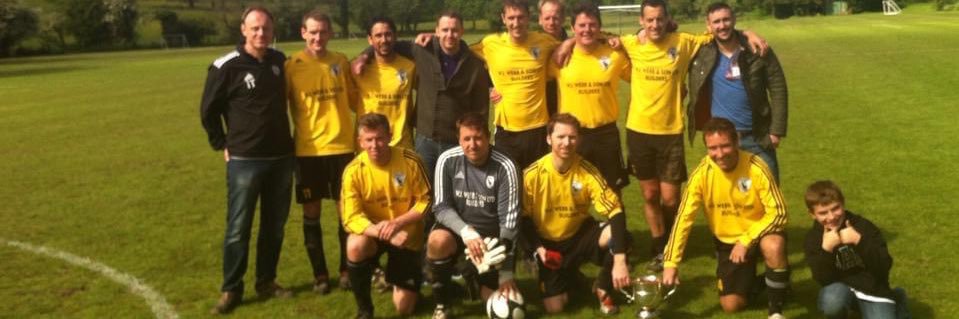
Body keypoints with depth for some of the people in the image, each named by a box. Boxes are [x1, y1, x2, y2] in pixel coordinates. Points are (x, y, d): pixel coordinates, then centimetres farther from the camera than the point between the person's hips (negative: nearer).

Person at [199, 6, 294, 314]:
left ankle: (267, 282, 25)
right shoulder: (227, 67, -10)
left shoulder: (279, 60, 5)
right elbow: (209, 110, 0)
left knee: (275, 225, 12)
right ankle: (231, 289, 13)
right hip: (244, 160, -5)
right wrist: (223, 145, -1)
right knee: (238, 228, 1)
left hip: (281, 158, 5)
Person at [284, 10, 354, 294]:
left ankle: (346, 269, 22)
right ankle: (319, 274, 21)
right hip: (308, 150, -1)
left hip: (342, 146, 2)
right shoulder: (292, 66, -5)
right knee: (311, 213, 7)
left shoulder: (341, 61, 3)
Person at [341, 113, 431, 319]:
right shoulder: (354, 171, -19)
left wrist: (397, 223, -26)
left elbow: (425, 201, -11)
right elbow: (351, 218, -21)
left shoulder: (409, 160, -20)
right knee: (355, 246, -37)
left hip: (407, 235, 0)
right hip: (373, 233, 0)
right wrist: (381, 232, -38)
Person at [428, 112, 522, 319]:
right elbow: (442, 207, -11)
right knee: (438, 240, -35)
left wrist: (506, 273, -18)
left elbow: (509, 220, -17)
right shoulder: (448, 160, -13)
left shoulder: (505, 167, -18)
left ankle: (475, 280, 28)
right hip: (457, 228, 0)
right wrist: (466, 232, -32)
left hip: (491, 235, 0)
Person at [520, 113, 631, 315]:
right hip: (548, 242, -1)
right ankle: (568, 275, 24)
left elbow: (615, 211, -23)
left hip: (579, 235, 1)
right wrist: (538, 249, -20)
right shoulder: (532, 175, -18)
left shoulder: (587, 172, -18)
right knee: (554, 307, -14)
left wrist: (619, 260, -34)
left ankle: (603, 289, 0)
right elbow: (523, 217, -5)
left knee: (619, 236, -30)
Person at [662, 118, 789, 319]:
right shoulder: (702, 173, -19)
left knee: (773, 247, -37)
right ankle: (750, 278, 32)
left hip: (758, 233, -2)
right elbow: (684, 218, -18)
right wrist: (670, 263, -25)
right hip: (727, 240, 2)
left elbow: (778, 212, -20)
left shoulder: (755, 167, -24)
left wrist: (746, 241, -29)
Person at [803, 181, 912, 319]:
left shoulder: (864, 226, -9)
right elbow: (822, 279, -16)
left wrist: (859, 241, -28)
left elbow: (885, 266, -16)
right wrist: (826, 249, -30)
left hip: (872, 289, 1)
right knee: (831, 302, -35)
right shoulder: (813, 237, -7)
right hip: (842, 288, -1)